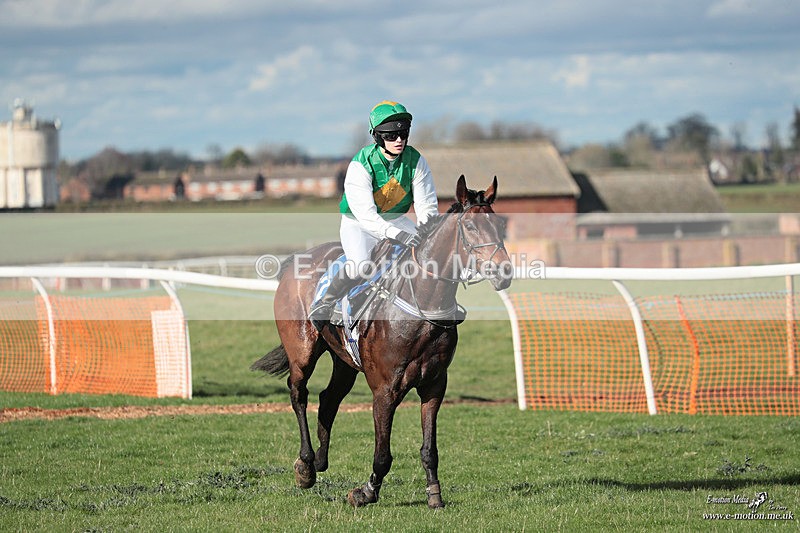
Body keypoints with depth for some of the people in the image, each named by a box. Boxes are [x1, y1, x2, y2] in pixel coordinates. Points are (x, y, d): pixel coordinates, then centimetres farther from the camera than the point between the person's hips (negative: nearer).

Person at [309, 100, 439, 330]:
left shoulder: (415, 160, -13)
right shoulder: (361, 165, -27)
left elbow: (426, 205, -9)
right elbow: (365, 214, -36)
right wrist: (398, 235, -49)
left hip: (396, 219, 5)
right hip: (358, 223, -5)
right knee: (360, 267, -31)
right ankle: (322, 306, -9)